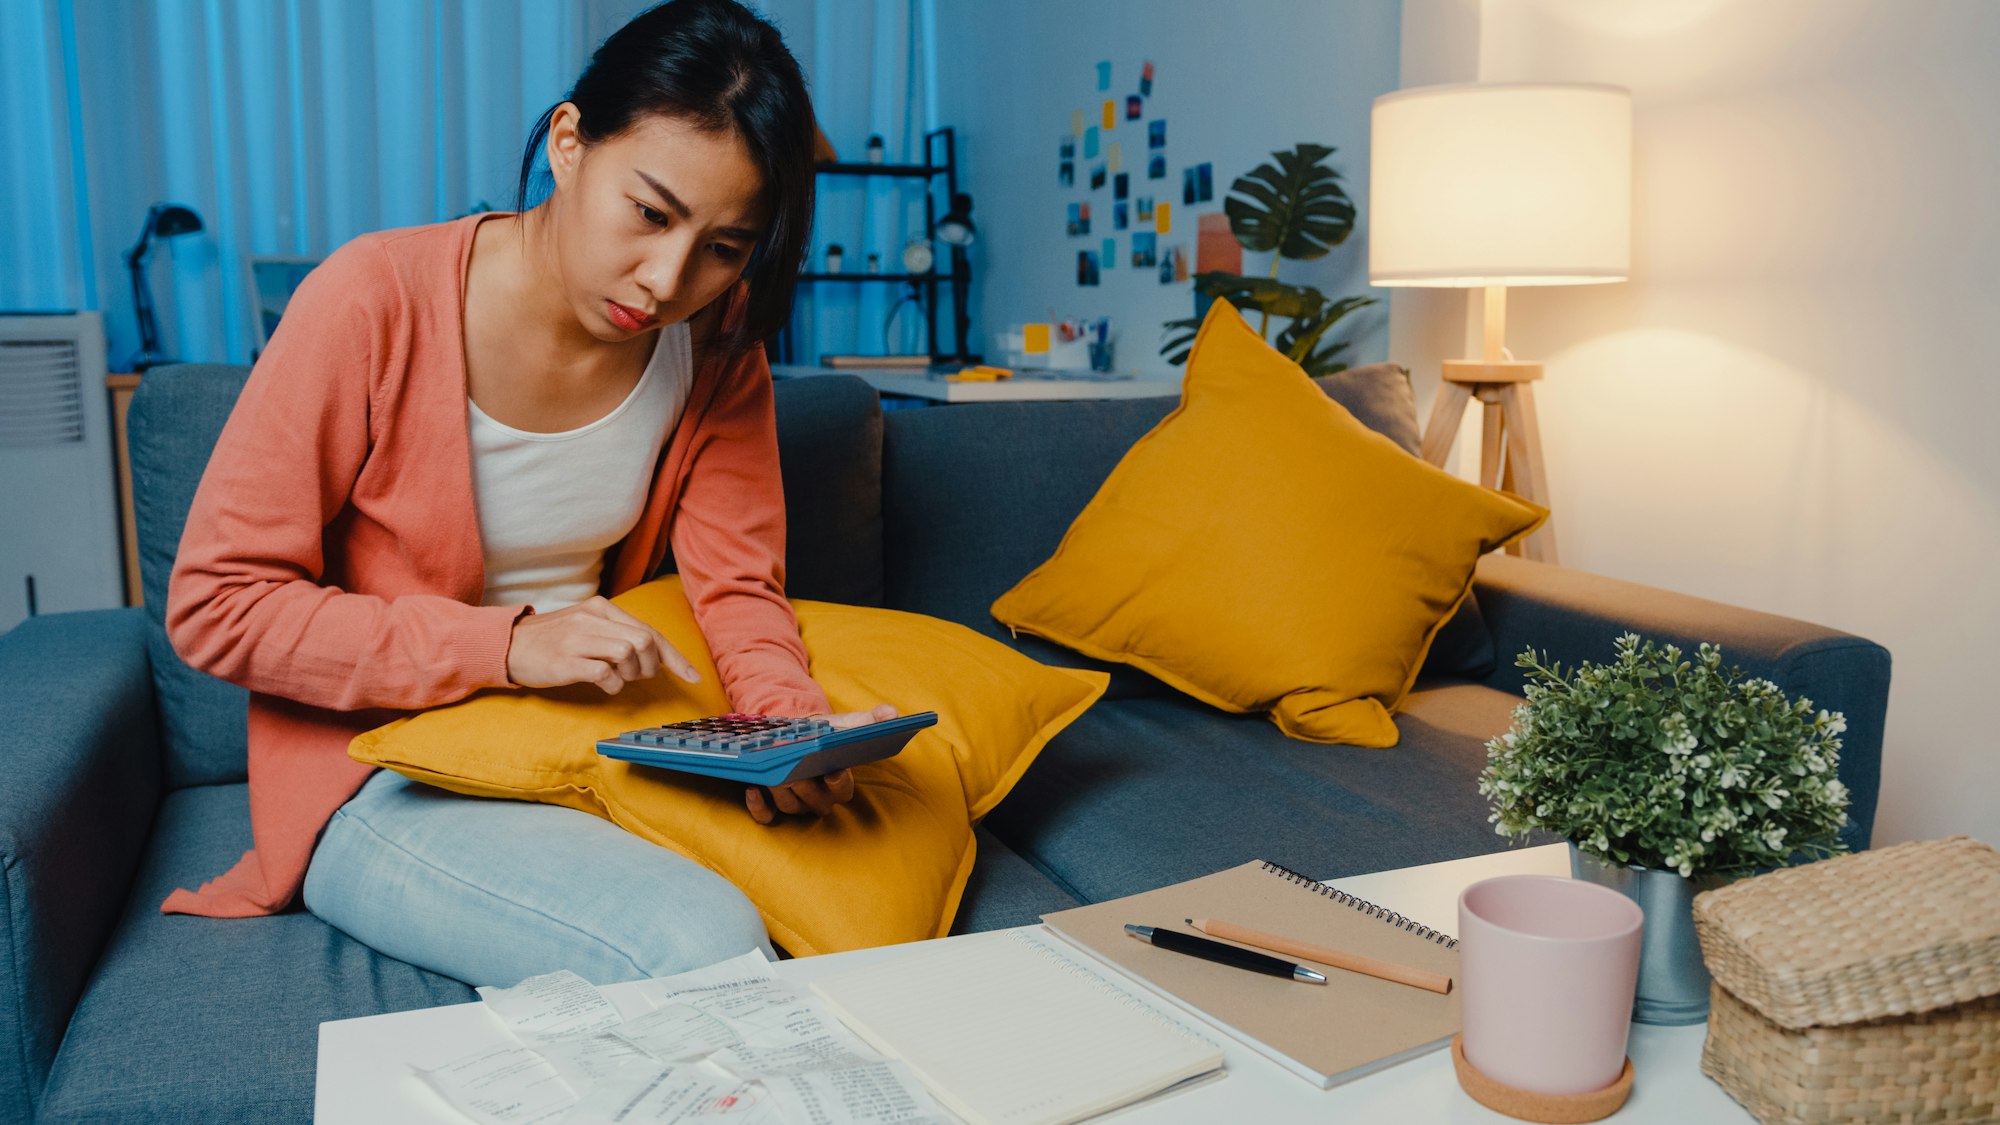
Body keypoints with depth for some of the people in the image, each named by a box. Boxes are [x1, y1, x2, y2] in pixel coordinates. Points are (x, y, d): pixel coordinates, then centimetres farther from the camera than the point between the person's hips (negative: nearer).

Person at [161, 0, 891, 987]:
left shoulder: (715, 340, -4)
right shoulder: (375, 302, -17)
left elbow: (737, 586, -2)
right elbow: (215, 604, -13)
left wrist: (792, 729, -24)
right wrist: (507, 646, -24)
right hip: (384, 782, -5)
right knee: (700, 943, -28)